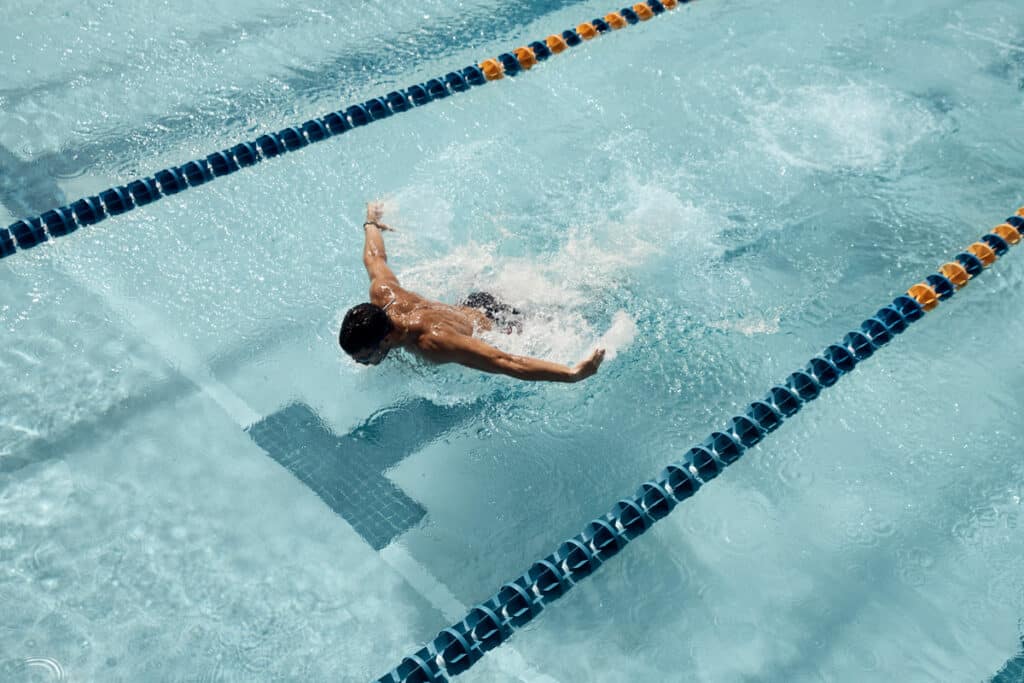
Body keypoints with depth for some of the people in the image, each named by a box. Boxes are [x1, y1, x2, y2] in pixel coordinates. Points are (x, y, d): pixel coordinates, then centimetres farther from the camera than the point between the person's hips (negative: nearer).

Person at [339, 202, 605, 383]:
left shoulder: (433, 343, -47)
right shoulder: (383, 294, -27)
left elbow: (507, 363, -53)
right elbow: (375, 257, -4)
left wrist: (572, 374, -56)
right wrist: (372, 224, 17)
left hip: (500, 331, -5)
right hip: (473, 304, 5)